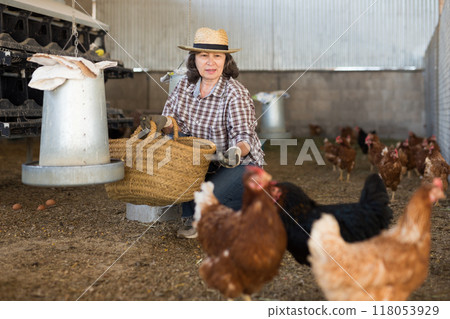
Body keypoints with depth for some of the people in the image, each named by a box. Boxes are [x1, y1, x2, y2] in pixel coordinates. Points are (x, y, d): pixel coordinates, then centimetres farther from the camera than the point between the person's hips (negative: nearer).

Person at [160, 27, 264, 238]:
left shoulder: (236, 94, -19)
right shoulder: (186, 84, -3)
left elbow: (244, 136, -26)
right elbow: (170, 121, 3)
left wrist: (236, 151, -48)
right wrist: (164, 123, -21)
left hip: (241, 166, -5)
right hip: (204, 165, 6)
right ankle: (192, 218, -11)